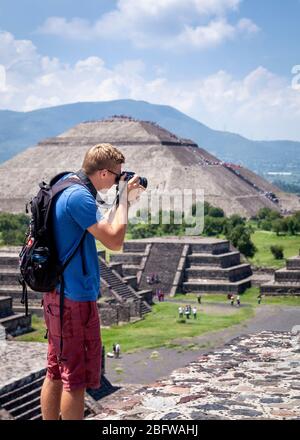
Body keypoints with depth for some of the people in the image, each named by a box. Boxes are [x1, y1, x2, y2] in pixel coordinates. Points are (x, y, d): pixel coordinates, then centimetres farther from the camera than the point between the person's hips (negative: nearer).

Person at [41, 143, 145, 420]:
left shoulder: (66, 187, 12)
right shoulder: (79, 196, -20)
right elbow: (114, 241, -21)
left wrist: (123, 199, 14)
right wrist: (124, 197, -12)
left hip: (56, 294, 10)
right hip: (75, 297, -10)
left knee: (56, 373, 16)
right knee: (77, 378, -1)